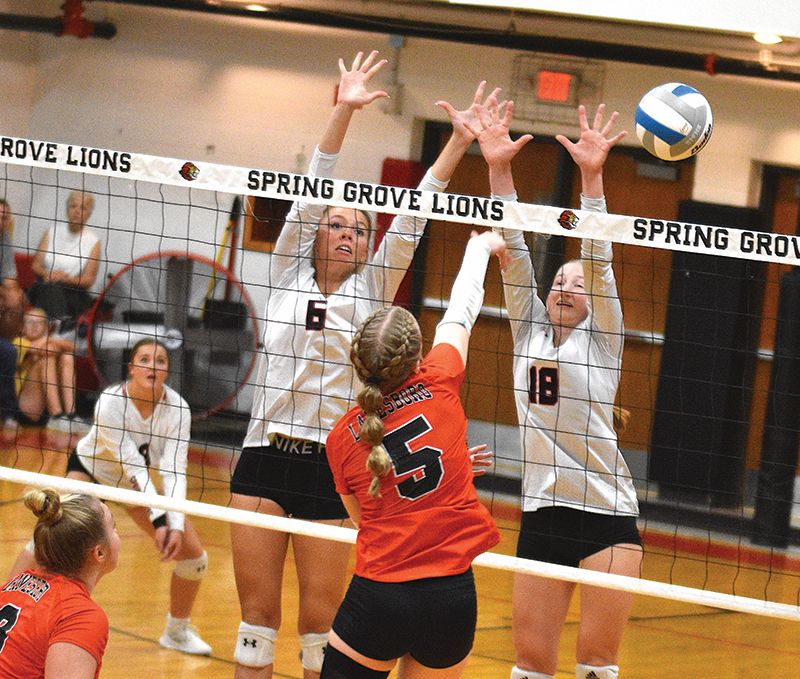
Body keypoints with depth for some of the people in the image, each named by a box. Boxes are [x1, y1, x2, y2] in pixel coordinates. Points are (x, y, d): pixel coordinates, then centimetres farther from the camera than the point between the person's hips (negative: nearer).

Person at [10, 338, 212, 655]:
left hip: (141, 481, 3)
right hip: (91, 468, -3)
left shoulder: (177, 409, -24)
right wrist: (158, 519, -40)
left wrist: (176, 525, -40)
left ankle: (177, 631, 17)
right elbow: (132, 465, -34)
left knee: (193, 554, -6)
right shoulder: (109, 403, -32)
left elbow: (174, 471, -28)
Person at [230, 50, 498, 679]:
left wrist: (459, 142, -7)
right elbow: (311, 195, -1)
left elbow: (410, 219, 1)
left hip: (329, 467, 0)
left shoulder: (372, 290, 9)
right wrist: (343, 111, -12)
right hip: (265, 457, 0)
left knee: (321, 619, 3)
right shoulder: (288, 273, 8)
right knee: (258, 613, 3)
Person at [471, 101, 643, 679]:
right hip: (542, 516, 3)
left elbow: (598, 261, -8)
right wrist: (498, 167, -6)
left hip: (607, 514, -3)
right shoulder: (529, 332, 12)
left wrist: (592, 177, -20)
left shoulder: (601, 341, 4)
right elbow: (514, 251, 3)